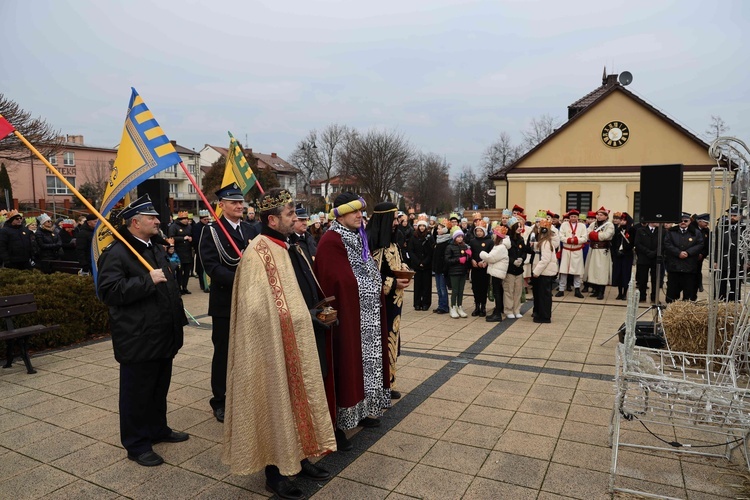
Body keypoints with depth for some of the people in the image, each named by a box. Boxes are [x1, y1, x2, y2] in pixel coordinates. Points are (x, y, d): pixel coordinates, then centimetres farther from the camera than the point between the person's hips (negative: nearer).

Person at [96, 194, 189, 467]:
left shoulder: (156, 248, 14)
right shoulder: (116, 253, -16)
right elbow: (109, 291, -25)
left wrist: (178, 317, 21)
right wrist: (148, 280, -26)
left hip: (163, 334, 9)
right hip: (138, 339, -9)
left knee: (160, 387, 21)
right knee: (137, 392, 5)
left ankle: (158, 429, 38)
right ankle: (137, 445, 19)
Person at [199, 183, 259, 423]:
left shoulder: (252, 230, 10)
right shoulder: (211, 231, -5)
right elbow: (211, 265, -16)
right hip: (225, 301, -4)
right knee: (223, 352, 6)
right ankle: (220, 401, 21)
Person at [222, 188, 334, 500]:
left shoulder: (287, 246, 8)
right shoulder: (257, 252, -20)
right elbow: (257, 310, -24)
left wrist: (314, 312, 6)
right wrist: (296, 317, -17)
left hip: (296, 343, 8)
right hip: (274, 346, -8)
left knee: (296, 397, 18)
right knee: (276, 402, 6)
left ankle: (296, 457, 35)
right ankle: (276, 471, 23)